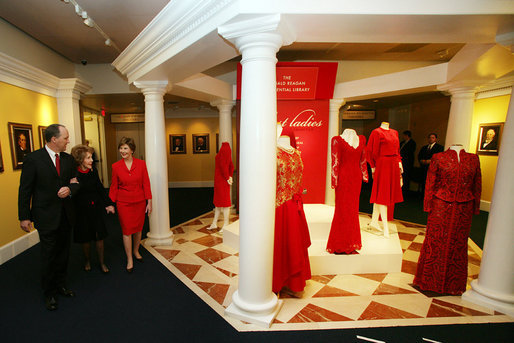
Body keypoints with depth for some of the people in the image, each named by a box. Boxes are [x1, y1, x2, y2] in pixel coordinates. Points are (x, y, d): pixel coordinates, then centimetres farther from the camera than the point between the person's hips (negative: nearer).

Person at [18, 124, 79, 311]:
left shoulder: (68, 159, 4)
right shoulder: (33, 159, -10)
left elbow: (77, 182, 9)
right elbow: (25, 190, -8)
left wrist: (70, 188, -14)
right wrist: (24, 216, -7)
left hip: (66, 215, 5)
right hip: (46, 217, -4)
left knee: (63, 254, 17)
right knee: (49, 256, 7)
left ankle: (61, 285, 36)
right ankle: (49, 292, 28)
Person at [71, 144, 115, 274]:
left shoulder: (93, 171, -2)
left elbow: (100, 189, 6)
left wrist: (108, 204, 3)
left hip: (96, 209, 3)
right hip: (81, 211, -3)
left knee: (99, 237, 8)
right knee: (85, 238, 12)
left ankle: (101, 262, 24)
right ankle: (87, 260, 37)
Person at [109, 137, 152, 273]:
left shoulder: (141, 164, -5)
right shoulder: (116, 166, -4)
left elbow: (146, 184, -2)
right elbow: (114, 187, 3)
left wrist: (149, 202, -3)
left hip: (139, 201, 1)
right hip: (123, 203, -1)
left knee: (138, 228, 13)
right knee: (126, 230, 4)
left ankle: (136, 251, 38)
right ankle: (129, 259, 20)